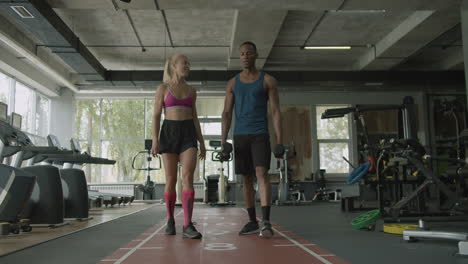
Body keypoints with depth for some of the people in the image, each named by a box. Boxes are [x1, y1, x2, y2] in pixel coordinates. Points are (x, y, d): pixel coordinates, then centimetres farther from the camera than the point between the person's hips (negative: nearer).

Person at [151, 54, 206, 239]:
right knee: (171, 179, 2)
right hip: (169, 132, -2)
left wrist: (201, 141, 11)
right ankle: (170, 221, 18)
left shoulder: (191, 91, 14)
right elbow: (156, 115, 1)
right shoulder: (163, 88, 5)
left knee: (188, 177, -14)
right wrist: (155, 139, -11)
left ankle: (187, 225, -18)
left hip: (188, 133, 2)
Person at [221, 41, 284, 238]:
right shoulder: (233, 83, 12)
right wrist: (224, 141, -3)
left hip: (260, 135, -3)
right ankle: (252, 222, 16)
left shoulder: (267, 80, 4)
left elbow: (275, 112, 0)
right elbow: (227, 113, 8)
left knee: (261, 173, -18)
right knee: (246, 179, 7)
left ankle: (266, 223, -23)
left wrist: (279, 142, -8)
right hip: (240, 136, 4)